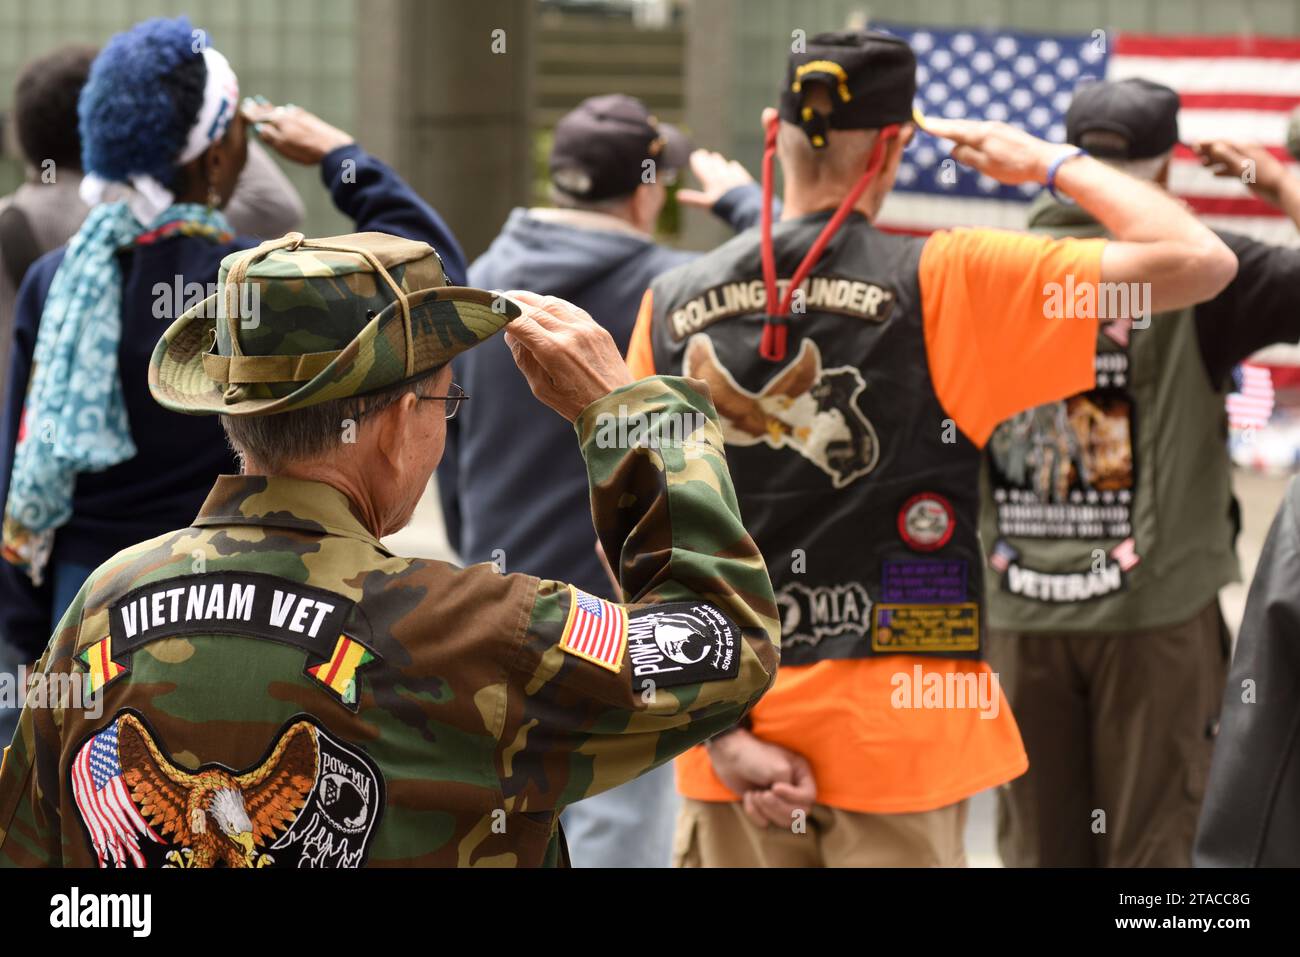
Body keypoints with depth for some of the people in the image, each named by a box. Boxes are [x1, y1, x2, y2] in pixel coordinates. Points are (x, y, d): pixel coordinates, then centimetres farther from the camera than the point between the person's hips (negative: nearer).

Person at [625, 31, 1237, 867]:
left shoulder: (672, 304, 2)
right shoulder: (942, 286, -9)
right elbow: (1200, 260, -10)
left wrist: (720, 734, -1)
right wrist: (1049, 162, 3)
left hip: (733, 740, 3)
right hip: (892, 737, -3)